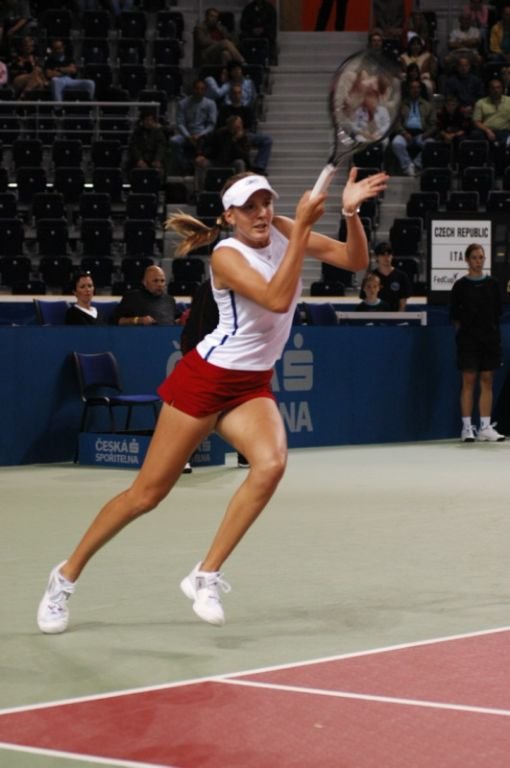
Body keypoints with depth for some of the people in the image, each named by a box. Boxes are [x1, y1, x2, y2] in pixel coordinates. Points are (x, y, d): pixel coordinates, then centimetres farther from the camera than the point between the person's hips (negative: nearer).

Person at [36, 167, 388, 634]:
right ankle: (67, 575, 18)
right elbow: (277, 299, -31)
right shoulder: (227, 255, -17)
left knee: (271, 464, -26)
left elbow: (356, 261, 0)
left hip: (253, 387, 5)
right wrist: (302, 229, -31)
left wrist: (352, 213, -18)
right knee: (147, 493, -1)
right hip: (206, 379, -5)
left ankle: (206, 577, -15)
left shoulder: (283, 231, 1)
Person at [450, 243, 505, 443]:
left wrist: (492, 327, 7)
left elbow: (499, 310, 12)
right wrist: (462, 328, 1)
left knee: (487, 381, 2)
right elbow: (454, 313, 4)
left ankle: (485, 427, 4)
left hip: (490, 337, 3)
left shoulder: (492, 284, 7)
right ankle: (467, 427, -1)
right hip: (468, 339, -3)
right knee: (469, 381, -3)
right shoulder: (461, 285, 0)